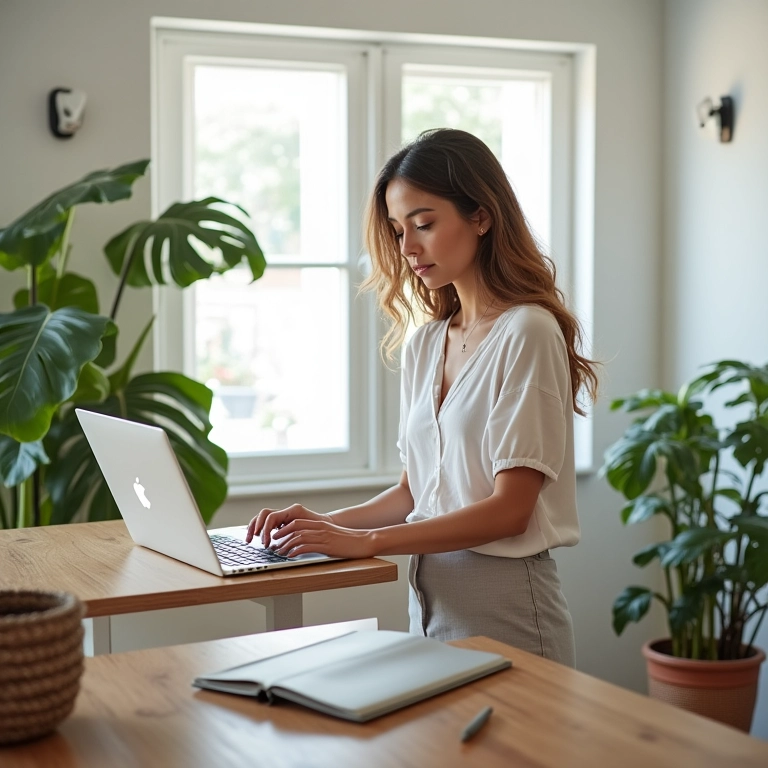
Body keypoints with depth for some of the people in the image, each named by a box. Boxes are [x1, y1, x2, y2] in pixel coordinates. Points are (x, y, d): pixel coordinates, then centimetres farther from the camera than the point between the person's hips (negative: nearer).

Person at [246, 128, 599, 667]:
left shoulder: (526, 333, -13)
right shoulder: (425, 345, 10)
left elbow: (510, 509, -18)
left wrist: (364, 541, -20)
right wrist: (330, 523, -5)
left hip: (504, 615, -6)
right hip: (430, 606, 6)